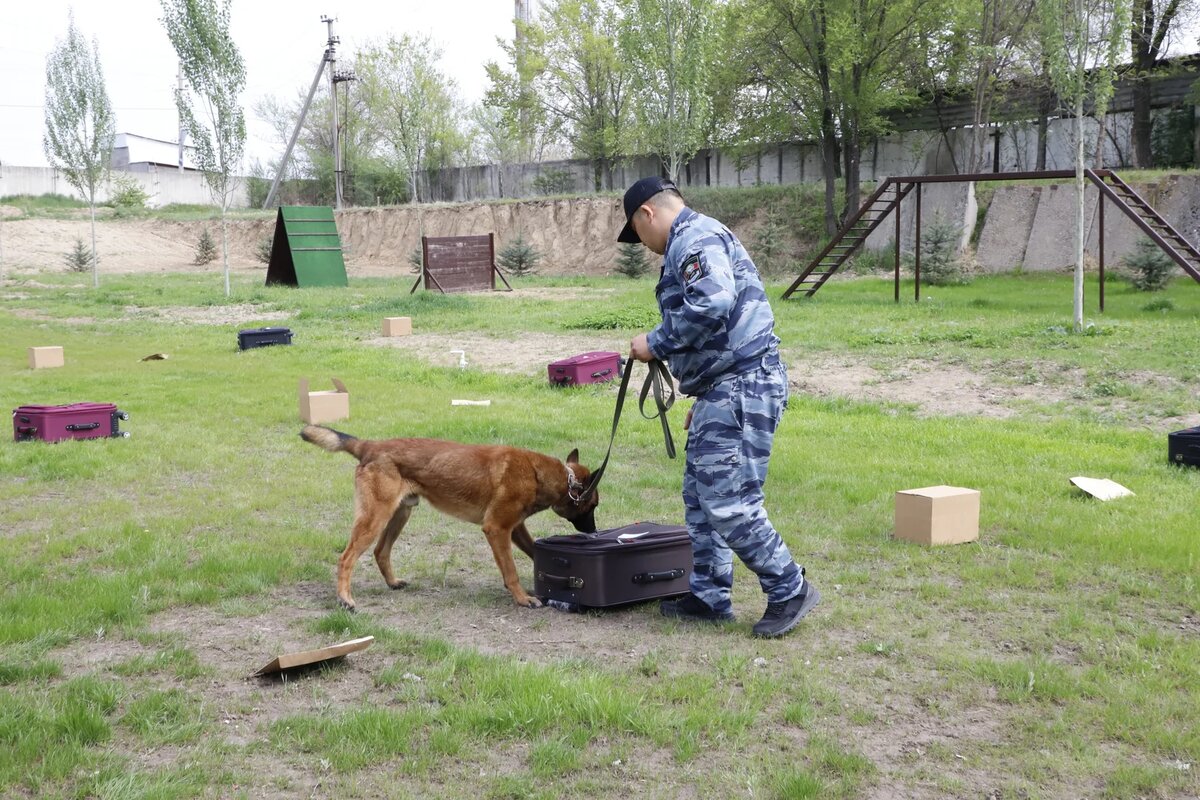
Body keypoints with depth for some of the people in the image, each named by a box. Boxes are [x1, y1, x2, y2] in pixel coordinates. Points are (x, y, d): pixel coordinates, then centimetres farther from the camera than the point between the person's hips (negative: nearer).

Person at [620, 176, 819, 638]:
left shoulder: (695, 239, -10)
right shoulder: (698, 241, 24)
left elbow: (711, 305, -28)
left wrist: (656, 344, -15)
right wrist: (702, 398, 29)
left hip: (742, 388, -11)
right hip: (726, 391, 11)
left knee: (728, 503, -11)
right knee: (701, 498, 15)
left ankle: (789, 591, 1)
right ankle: (708, 596, 23)